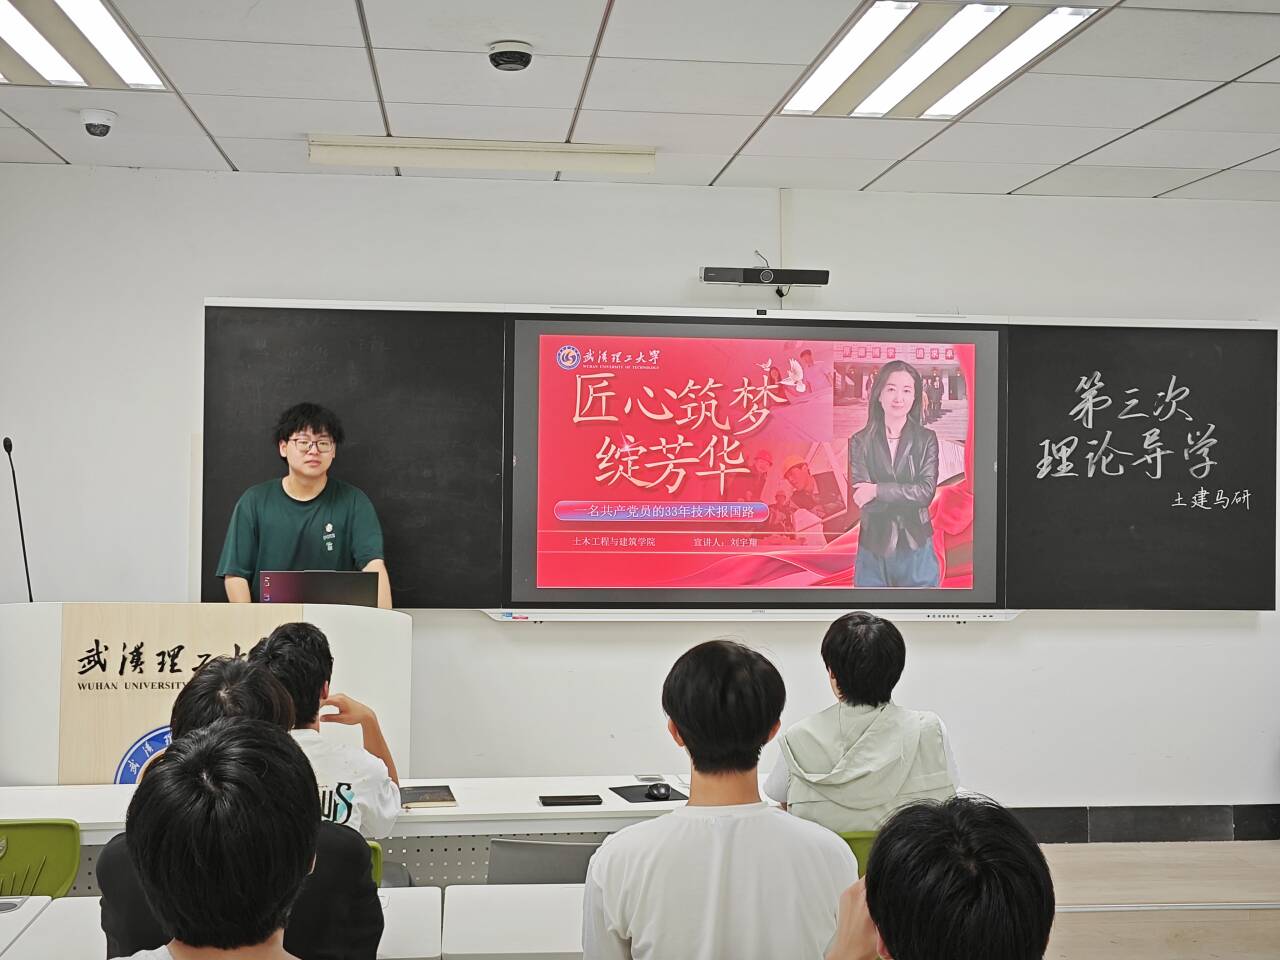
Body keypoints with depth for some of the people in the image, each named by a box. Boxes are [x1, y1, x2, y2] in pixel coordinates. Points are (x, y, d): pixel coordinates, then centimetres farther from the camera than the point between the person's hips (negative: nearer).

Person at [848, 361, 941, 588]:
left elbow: (927, 492, -11)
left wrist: (878, 491, -17)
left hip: (916, 550, 0)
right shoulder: (860, 442, -1)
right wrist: (910, 495, -13)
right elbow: (862, 500, -10)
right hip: (873, 550, 0)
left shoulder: (927, 439, 2)